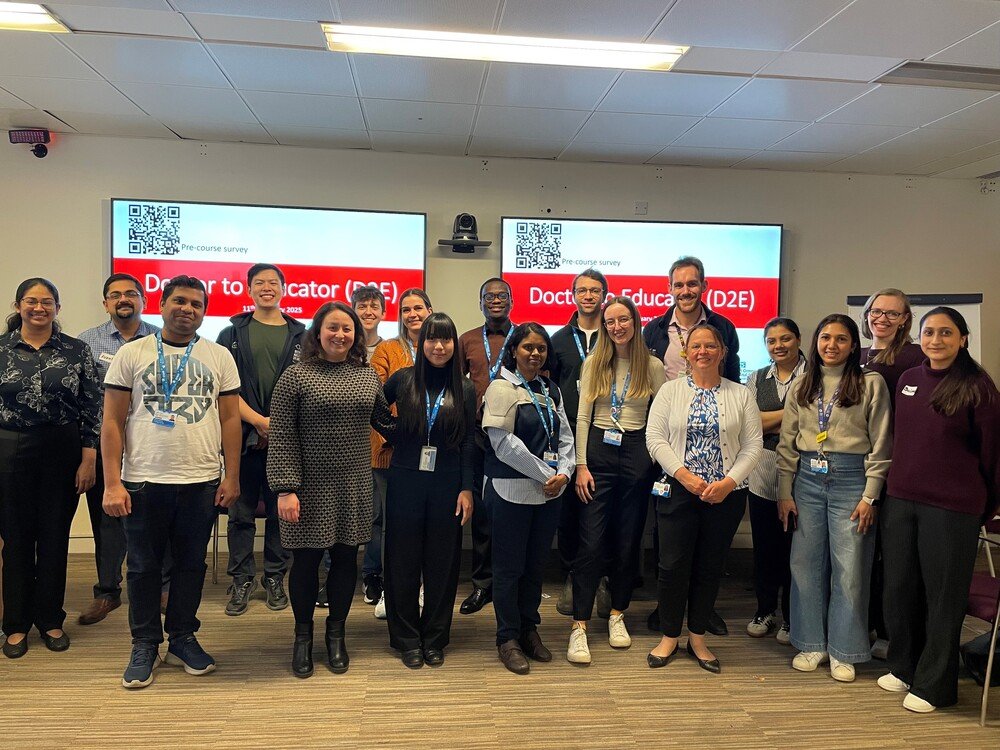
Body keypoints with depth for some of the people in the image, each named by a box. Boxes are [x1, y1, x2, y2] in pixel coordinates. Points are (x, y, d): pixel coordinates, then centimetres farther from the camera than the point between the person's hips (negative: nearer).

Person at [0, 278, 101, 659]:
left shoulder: (77, 351, 0)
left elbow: (92, 408, -1)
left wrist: (88, 459, -5)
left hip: (62, 452, 0)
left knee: (55, 535, 8)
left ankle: (50, 619, 24)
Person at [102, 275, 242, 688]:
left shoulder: (219, 356, 5)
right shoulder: (131, 354, 1)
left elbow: (230, 419, 5)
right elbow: (113, 422, 0)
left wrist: (232, 476, 0)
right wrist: (112, 483, -6)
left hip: (202, 482, 1)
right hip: (143, 482, -1)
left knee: (191, 564, 12)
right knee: (143, 567, 10)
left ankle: (182, 639, 29)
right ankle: (144, 645, 26)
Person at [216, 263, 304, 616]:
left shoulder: (300, 336, 8)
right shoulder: (232, 334, 8)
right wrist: (258, 421, -12)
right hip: (243, 437, 0)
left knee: (281, 510, 6)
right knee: (241, 512, 6)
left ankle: (275, 578, 20)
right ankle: (242, 580, 18)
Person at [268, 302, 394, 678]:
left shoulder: (368, 376, 7)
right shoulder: (296, 376, -7)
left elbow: (385, 420, 17)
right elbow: (282, 437, -9)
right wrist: (286, 489, -14)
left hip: (354, 487, 4)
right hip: (311, 488, -3)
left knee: (346, 558, 11)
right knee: (306, 560, 7)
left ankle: (336, 634, 29)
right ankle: (303, 636, 28)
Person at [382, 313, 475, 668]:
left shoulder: (465, 389, 2)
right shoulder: (402, 379, 0)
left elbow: (468, 443, 1)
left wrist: (467, 488, -3)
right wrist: (396, 441, 4)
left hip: (447, 484, 1)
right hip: (405, 481, 0)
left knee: (442, 561, 8)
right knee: (403, 560, 6)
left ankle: (435, 639, 23)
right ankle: (407, 639, 21)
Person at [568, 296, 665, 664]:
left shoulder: (652, 366, 3)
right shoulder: (593, 363, 4)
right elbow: (582, 417, 2)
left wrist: (658, 461, -3)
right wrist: (581, 465, -5)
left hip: (636, 454, 1)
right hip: (598, 451, 0)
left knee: (628, 541, 10)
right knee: (591, 542, -5)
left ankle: (617, 614, 27)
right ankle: (579, 627, -1)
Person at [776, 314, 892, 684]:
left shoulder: (871, 384, -1)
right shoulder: (801, 386, 9)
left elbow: (881, 444, -2)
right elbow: (787, 443, 9)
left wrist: (870, 495, -7)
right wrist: (785, 492, 4)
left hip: (850, 479, -3)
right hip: (807, 478, 3)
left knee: (849, 567, 3)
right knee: (805, 563, 8)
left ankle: (843, 651, 18)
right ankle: (812, 643, 23)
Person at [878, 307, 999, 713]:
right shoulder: (907, 380, 6)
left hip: (952, 507, -5)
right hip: (900, 500, 5)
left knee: (942, 594, 7)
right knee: (899, 588, 13)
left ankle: (933, 684, 21)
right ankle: (903, 667, 32)